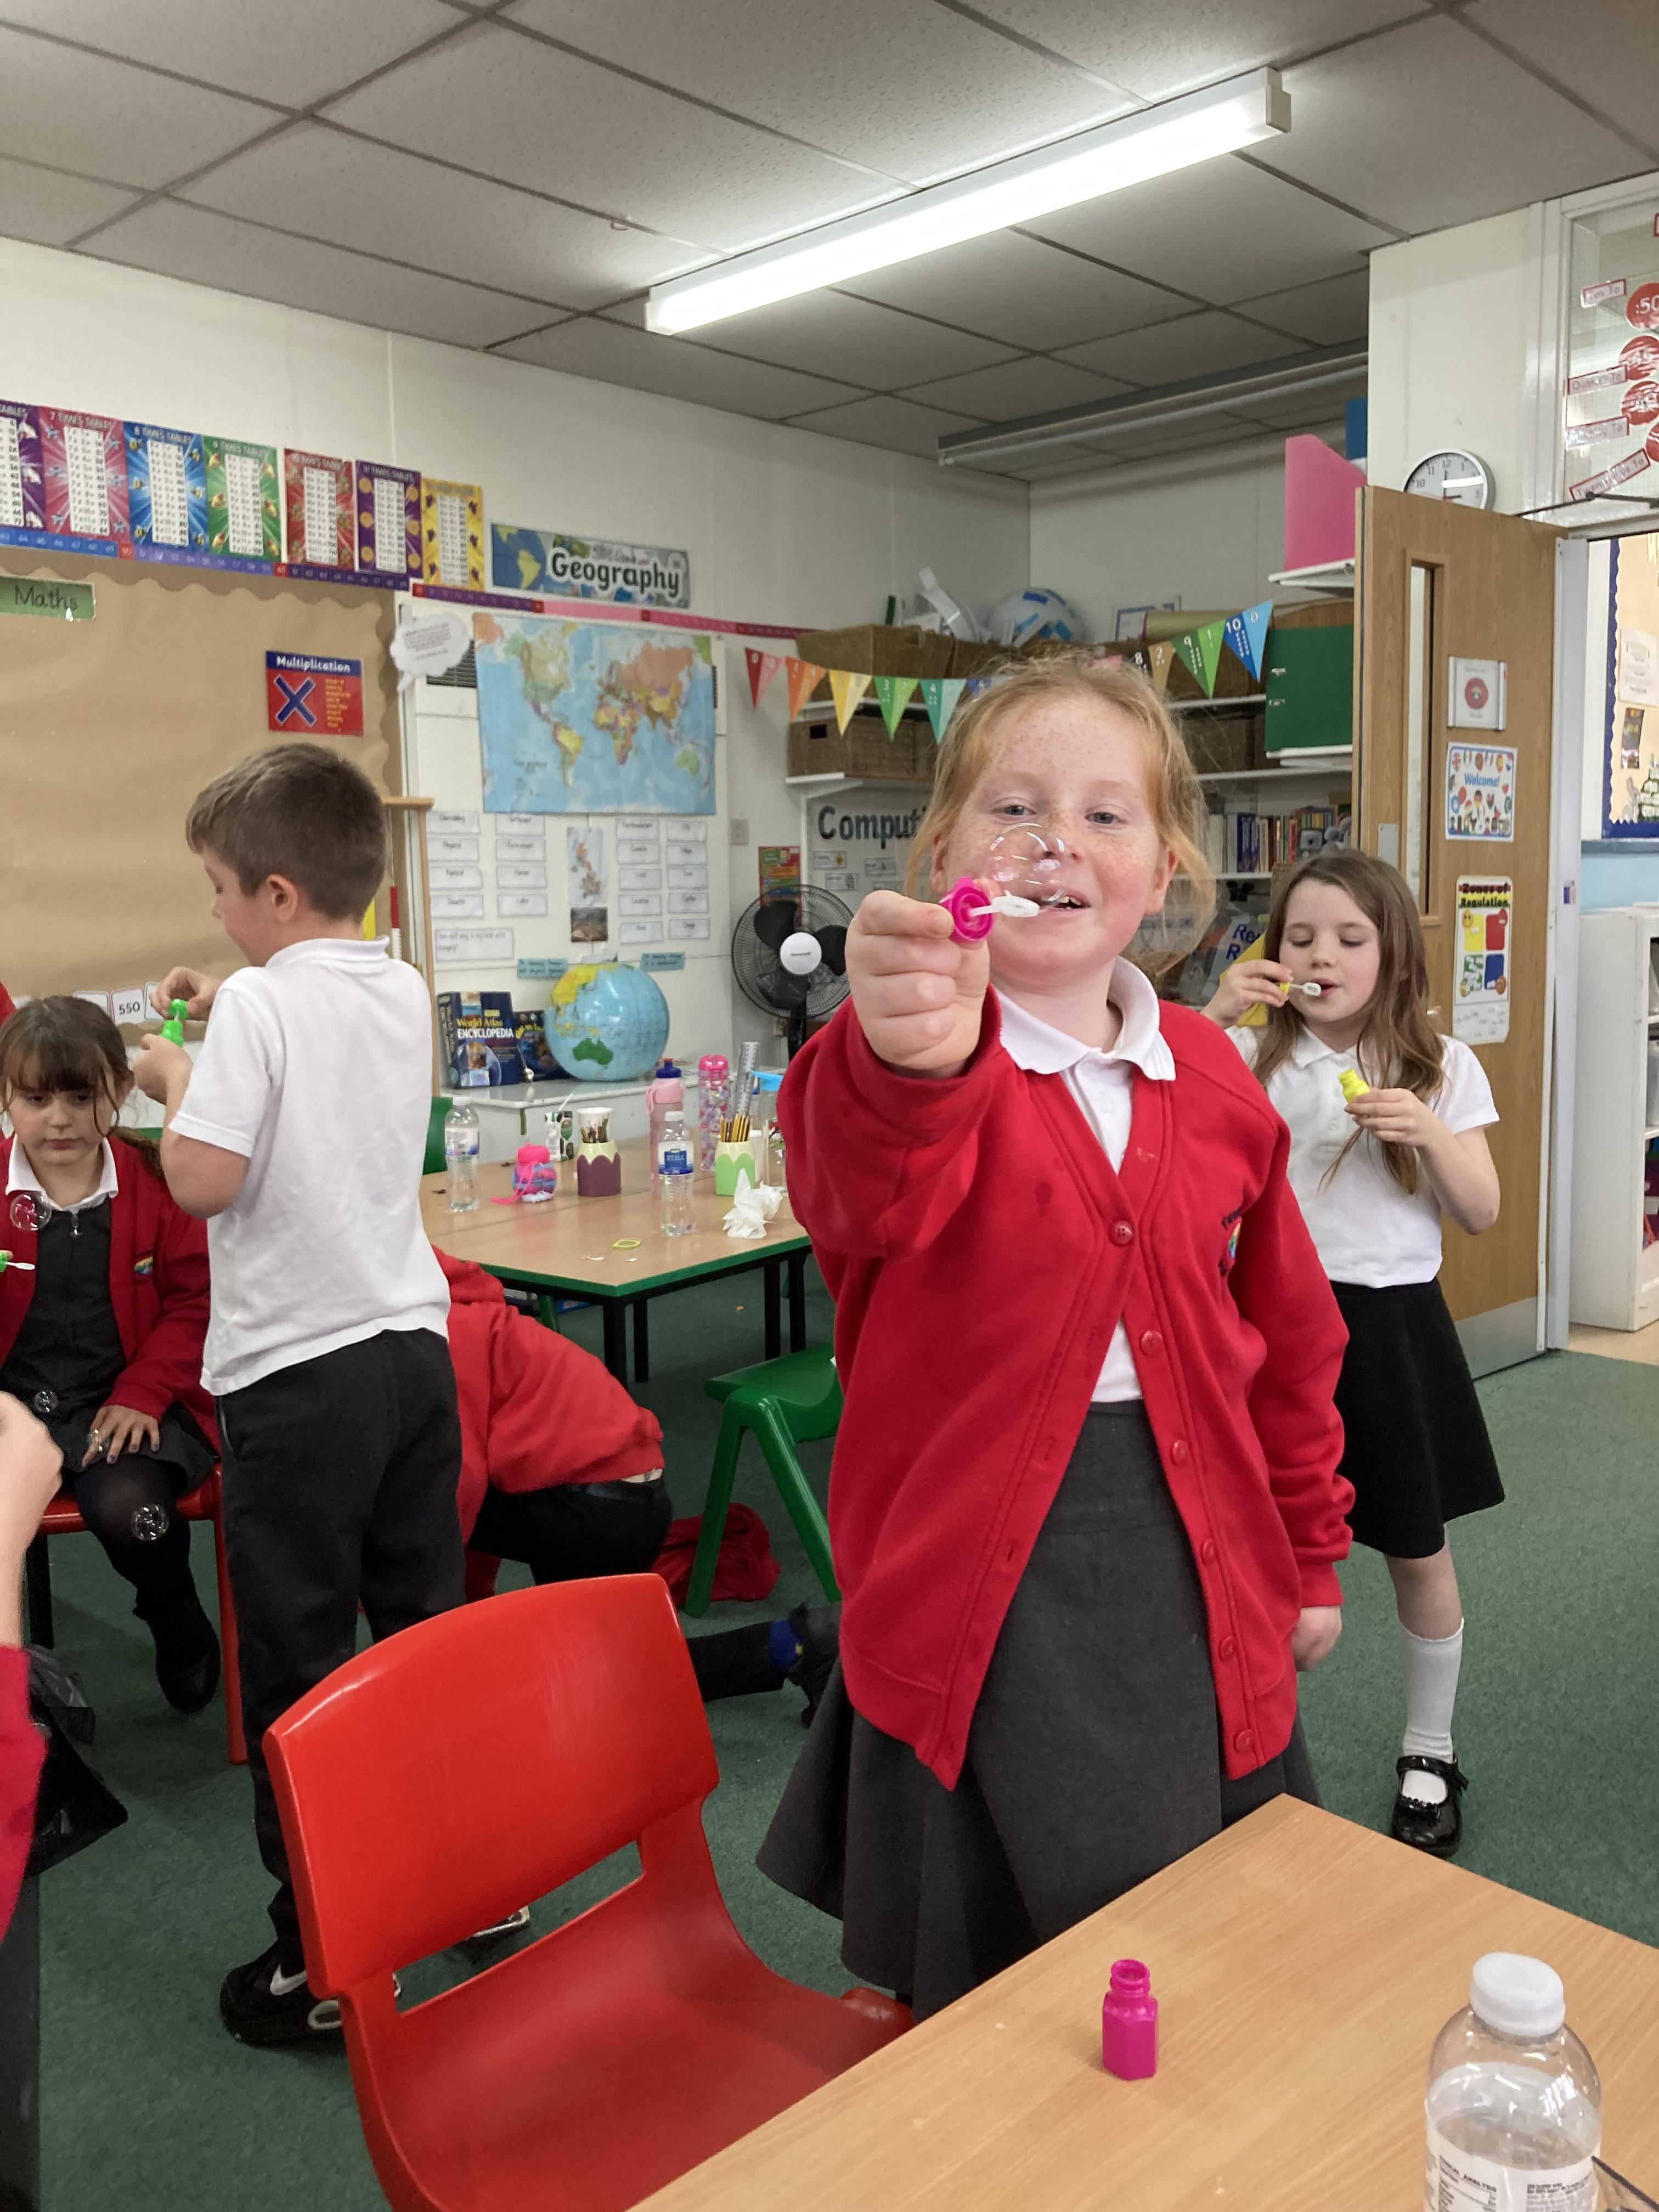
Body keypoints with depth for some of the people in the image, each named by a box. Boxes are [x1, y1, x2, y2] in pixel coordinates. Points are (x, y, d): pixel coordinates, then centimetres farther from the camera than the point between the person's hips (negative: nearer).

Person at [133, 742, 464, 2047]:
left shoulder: (259, 1007, -15)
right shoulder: (405, 992, 7)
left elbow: (203, 1179, -19)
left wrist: (175, 1080, -2)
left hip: (298, 1375, -7)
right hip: (411, 1346, 7)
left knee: (298, 1670, 4)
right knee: (429, 1629, 18)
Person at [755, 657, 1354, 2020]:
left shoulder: (1212, 1078, 2)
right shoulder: (911, 1057, -13)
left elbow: (1288, 1335, 12)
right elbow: (862, 1198, -38)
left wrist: (1310, 1553, 17)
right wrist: (908, 1060, -59)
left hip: (1191, 1571, 5)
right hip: (979, 1578, -4)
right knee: (991, 1998, 11)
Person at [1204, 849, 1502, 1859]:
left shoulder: (1441, 1066, -1)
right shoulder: (1253, 1053, 0)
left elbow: (1482, 1213, 0)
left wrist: (1431, 1133, -19)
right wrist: (1214, 1016, -18)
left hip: (1389, 1325, 0)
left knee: (1419, 1552, 12)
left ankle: (1430, 1754, 34)